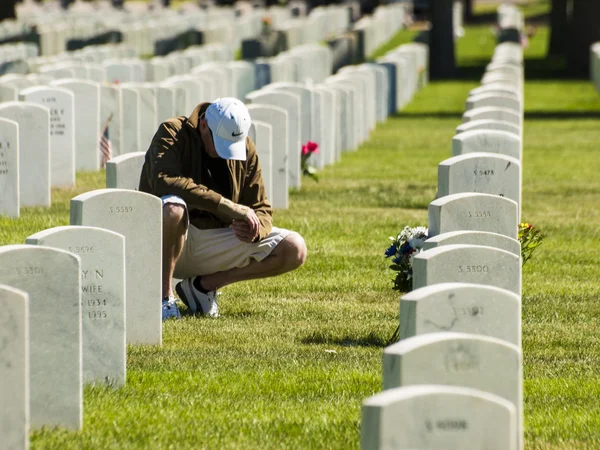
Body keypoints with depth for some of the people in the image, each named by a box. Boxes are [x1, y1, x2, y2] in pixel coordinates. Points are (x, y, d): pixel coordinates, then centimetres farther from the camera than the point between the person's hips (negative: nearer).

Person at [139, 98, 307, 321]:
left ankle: (203, 285, 0)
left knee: (295, 249, -9)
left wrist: (253, 229, -20)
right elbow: (164, 180, -31)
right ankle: (163, 296, -21)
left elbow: (262, 210, 7)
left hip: (216, 240, 6)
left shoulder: (246, 150, 5)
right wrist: (227, 206, -35)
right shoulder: (172, 133, -12)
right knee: (174, 208, -40)